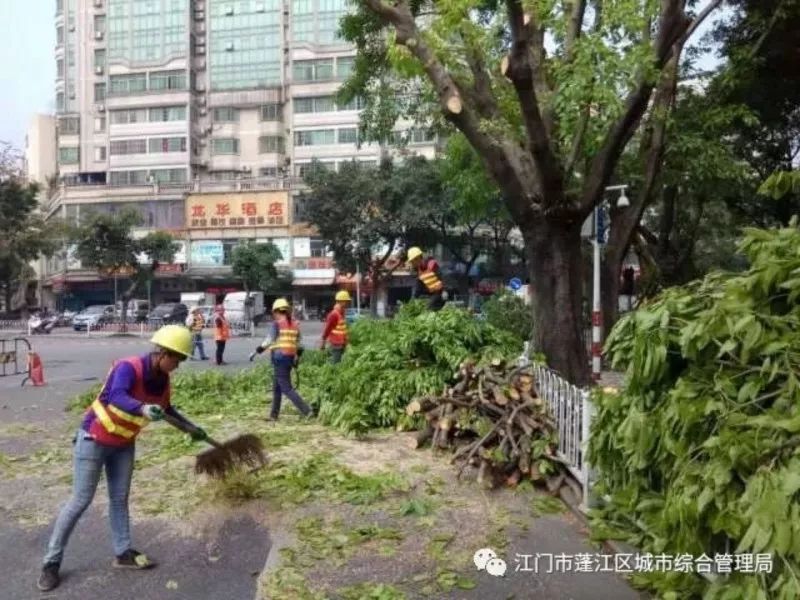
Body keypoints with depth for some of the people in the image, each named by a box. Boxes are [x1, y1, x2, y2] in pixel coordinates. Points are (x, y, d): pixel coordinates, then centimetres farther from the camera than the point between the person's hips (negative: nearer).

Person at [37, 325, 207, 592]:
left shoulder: (163, 380, -6)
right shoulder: (128, 367, -30)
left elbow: (166, 408, 13)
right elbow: (117, 397, -49)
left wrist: (191, 427, 15)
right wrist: (143, 409, -68)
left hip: (124, 444, 7)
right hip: (93, 440, -7)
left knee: (120, 498, 12)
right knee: (80, 500, -1)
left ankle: (123, 553, 23)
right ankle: (51, 562, 13)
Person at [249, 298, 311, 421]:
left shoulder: (277, 324, -8)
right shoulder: (294, 324, 12)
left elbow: (269, 341, -14)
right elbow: (298, 344, 14)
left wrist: (256, 352, -9)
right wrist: (296, 357, 25)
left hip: (279, 357, -7)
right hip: (290, 358, 7)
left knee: (287, 388, -5)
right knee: (277, 387, 17)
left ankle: (307, 411, -12)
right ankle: (274, 415, 21)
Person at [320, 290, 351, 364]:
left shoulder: (341, 313, 11)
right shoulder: (334, 314, -17)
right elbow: (327, 329, -15)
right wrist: (323, 343, -14)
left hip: (341, 344, 9)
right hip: (336, 344, -9)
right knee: (335, 363, -6)